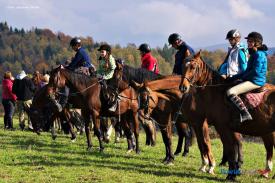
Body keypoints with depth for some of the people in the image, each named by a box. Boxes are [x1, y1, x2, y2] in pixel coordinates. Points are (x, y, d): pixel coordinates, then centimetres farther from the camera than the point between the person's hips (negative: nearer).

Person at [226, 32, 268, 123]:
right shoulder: (254, 54, 18)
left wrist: (242, 76, -9)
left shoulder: (259, 54, -14)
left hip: (256, 81, -11)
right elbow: (248, 70, 21)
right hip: (252, 80, 11)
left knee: (230, 92, -23)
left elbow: (256, 71, -21)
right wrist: (234, 78, 13)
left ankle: (245, 114, -27)